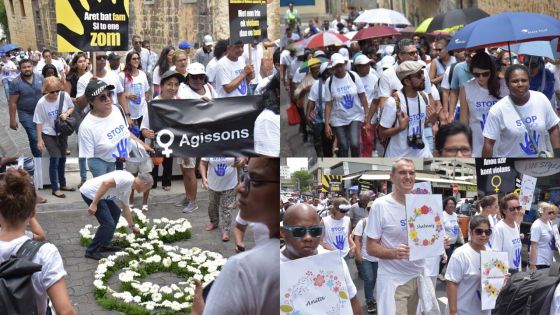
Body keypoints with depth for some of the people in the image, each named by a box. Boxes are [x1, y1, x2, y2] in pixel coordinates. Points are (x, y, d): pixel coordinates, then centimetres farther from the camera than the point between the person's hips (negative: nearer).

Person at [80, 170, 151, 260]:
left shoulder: (128, 189, 17)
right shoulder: (127, 179, -15)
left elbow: (126, 208, 31)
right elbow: (105, 183, -26)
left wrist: (132, 226, 42)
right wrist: (94, 204, -25)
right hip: (90, 192, -11)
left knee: (116, 212, 23)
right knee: (108, 223, -10)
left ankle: (105, 245, 27)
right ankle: (91, 251, 3)